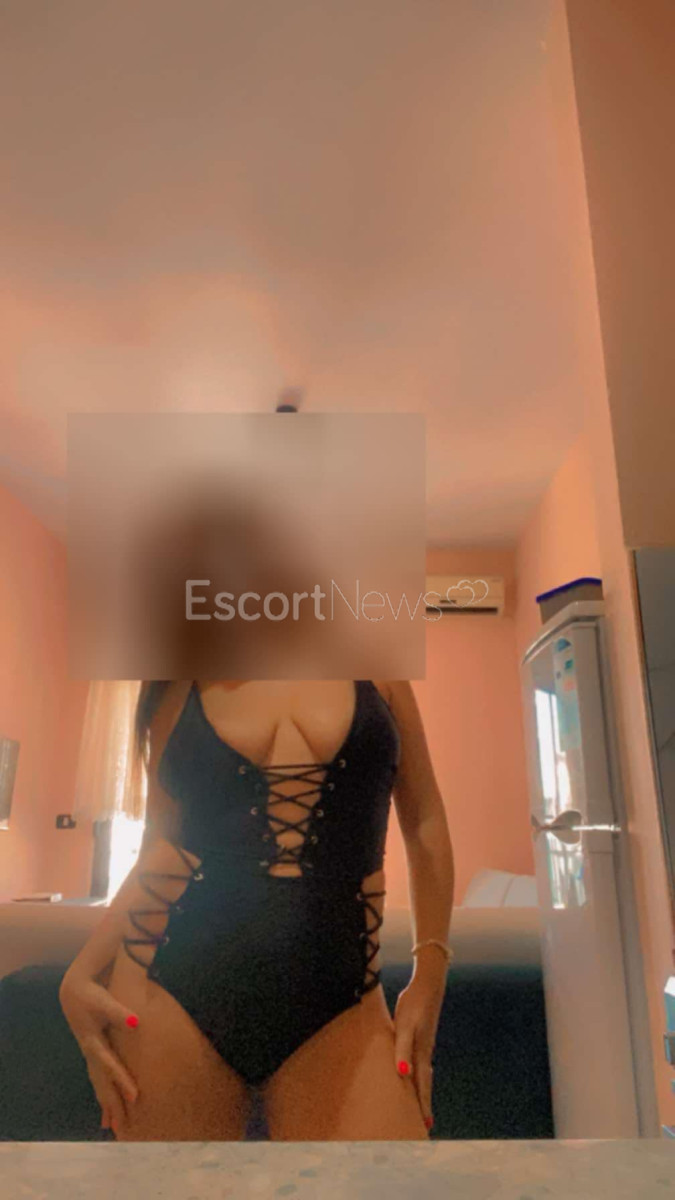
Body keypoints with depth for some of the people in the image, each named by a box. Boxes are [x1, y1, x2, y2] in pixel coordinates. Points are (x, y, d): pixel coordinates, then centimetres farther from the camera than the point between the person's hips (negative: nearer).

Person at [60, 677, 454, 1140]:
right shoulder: (175, 687, 7)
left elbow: (424, 822, 7)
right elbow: (159, 847, 11)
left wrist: (430, 973, 2)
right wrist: (81, 975, 1)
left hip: (334, 999, 0)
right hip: (174, 985, 1)